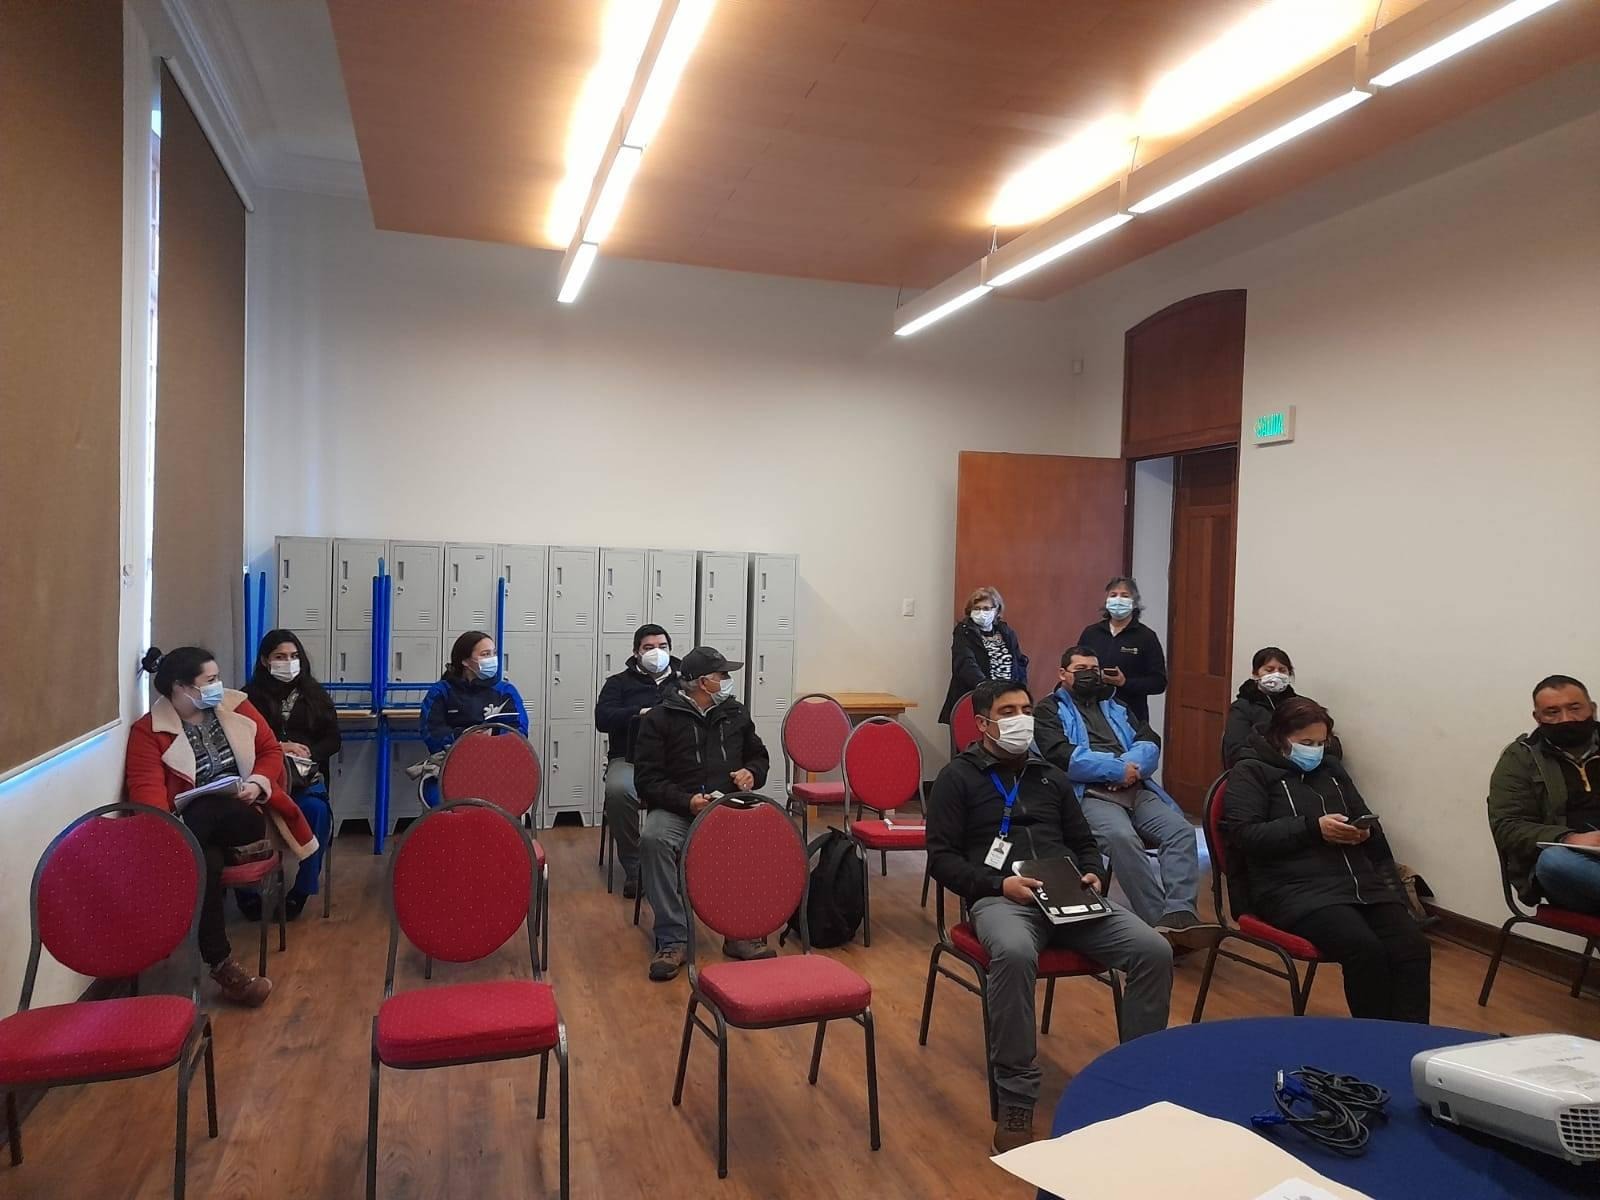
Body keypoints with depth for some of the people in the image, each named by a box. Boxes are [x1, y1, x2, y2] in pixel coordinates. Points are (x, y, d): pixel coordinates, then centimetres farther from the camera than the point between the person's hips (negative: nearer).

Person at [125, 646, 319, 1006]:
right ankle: (222, 965, -27)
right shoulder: (149, 731, -4)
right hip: (193, 830, -1)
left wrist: (258, 783, -11)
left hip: (245, 820, 1)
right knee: (204, 862, -35)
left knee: (209, 811, -36)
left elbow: (271, 750, 11)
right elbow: (147, 788, -15)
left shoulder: (235, 706, 7)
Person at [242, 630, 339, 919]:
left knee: (315, 809, -33)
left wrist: (309, 752, -6)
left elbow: (333, 740, 14)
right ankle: (248, 888, -18)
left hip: (308, 773, 2)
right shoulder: (250, 695, 11)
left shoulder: (314, 694, 17)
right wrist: (278, 747, -12)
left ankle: (301, 890, -20)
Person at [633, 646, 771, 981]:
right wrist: (687, 801, -18)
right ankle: (672, 940, -24)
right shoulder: (658, 719, 2)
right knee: (653, 840, -35)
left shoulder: (736, 713, 17)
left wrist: (751, 772, 5)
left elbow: (758, 755, 30)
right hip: (675, 808, -2)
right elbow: (647, 780, -3)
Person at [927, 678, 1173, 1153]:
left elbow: (1084, 843, 26)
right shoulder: (958, 777, 6)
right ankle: (1016, 1098, -26)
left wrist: (1093, 875, 2)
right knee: (1014, 954, -40)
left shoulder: (1051, 776, 23)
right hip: (1000, 898, -5)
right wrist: (999, 884, -14)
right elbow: (941, 858, -1)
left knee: (1154, 951, -18)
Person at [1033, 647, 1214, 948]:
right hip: (1090, 795, -5)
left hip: (1137, 790, 6)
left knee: (1181, 830, -21)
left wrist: (1132, 767, -10)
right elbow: (1063, 757, -7)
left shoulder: (1115, 707, 27)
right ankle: (1159, 921, -30)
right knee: (1122, 838, -34)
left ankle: (1180, 915, -33)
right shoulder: (1050, 711, 11)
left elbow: (1151, 743, 13)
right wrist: (1118, 769, -9)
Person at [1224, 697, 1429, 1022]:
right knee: (1365, 949, -30)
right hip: (1296, 889, -6)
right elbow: (1244, 834, -9)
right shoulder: (1251, 772, 3)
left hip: (1361, 882, 6)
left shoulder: (1331, 768, 23)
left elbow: (1364, 817, 29)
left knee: (1413, 947, -20)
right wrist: (1313, 828, -15)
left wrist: (1365, 831, 3)